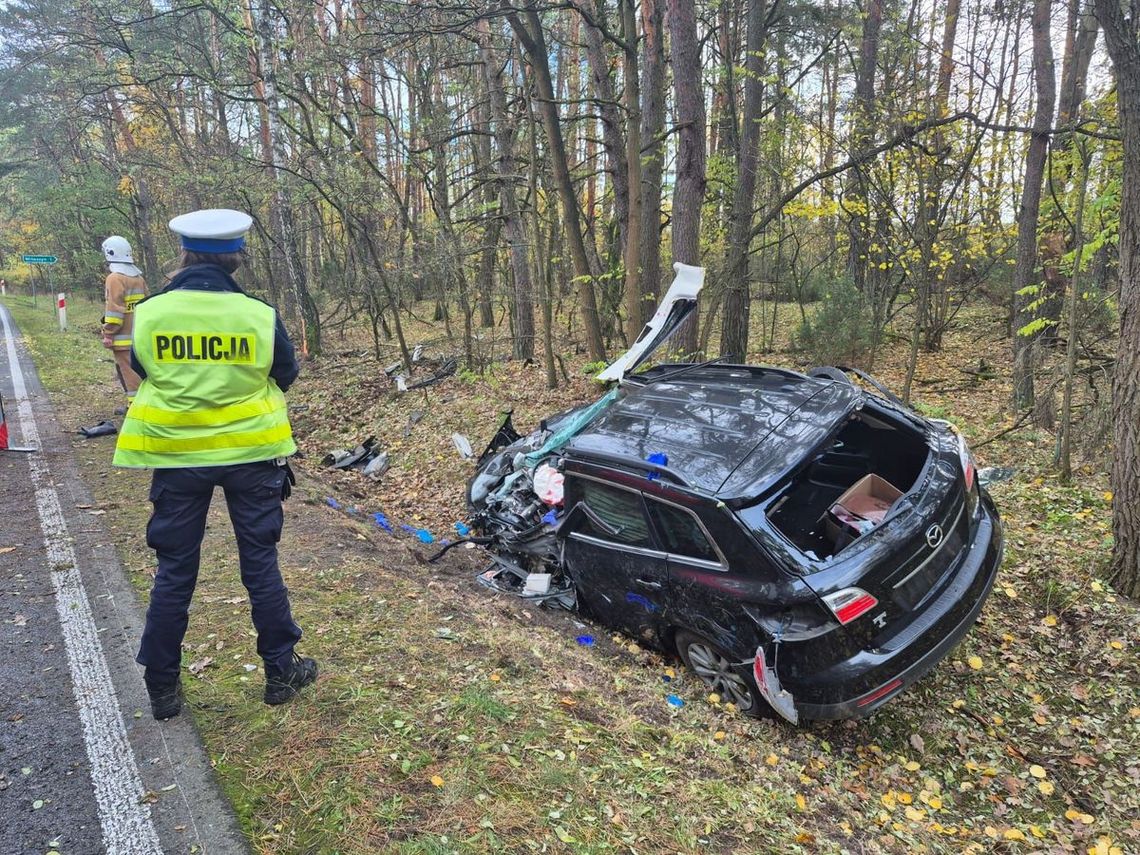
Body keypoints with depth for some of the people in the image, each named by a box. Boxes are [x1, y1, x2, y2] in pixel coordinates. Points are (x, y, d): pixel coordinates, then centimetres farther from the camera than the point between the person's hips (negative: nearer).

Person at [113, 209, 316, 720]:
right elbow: (287, 375, 4)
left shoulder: (150, 313, -7)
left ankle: (162, 687, 22)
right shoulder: (259, 316, -11)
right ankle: (281, 672, 21)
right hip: (250, 453, -1)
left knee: (174, 571, 12)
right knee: (261, 563, 10)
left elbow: (142, 370, 11)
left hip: (177, 455, 1)